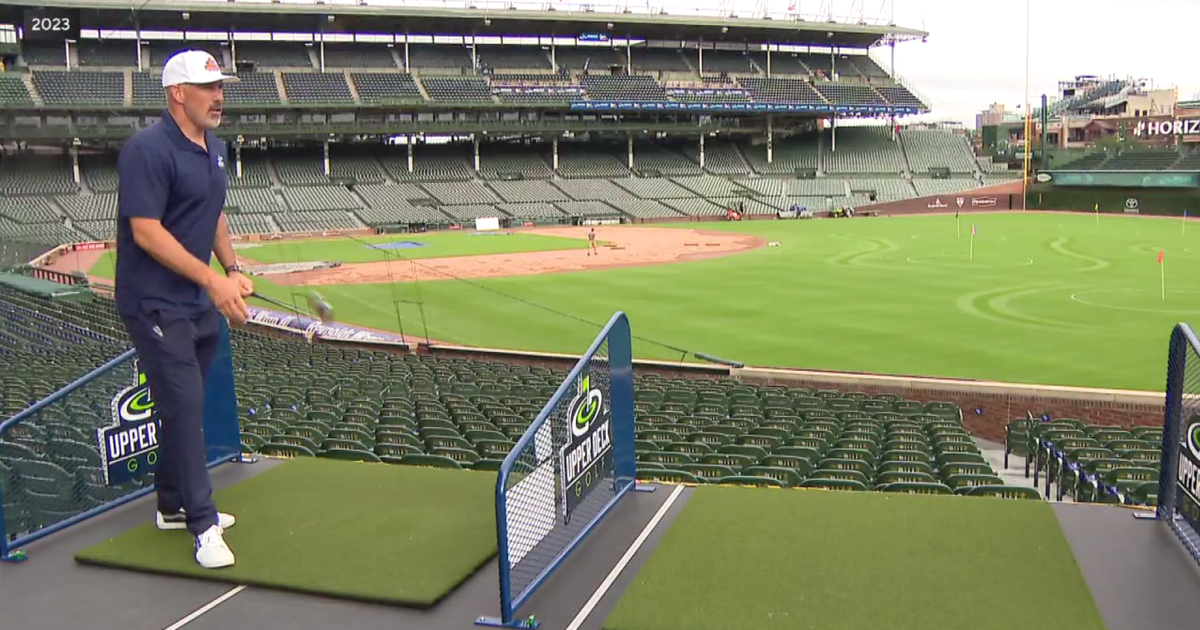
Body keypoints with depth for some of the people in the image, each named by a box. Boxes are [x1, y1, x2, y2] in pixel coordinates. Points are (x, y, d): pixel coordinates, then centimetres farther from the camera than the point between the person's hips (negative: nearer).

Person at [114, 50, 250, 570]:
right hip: (155, 304, -9)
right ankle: (203, 526, -1)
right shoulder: (148, 150, -17)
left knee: (185, 406, 17)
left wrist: (233, 269, 7)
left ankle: (174, 506, 32)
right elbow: (147, 232, -22)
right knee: (184, 405, -9)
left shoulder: (214, 147, 11)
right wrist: (213, 280, -24)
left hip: (199, 302, 9)